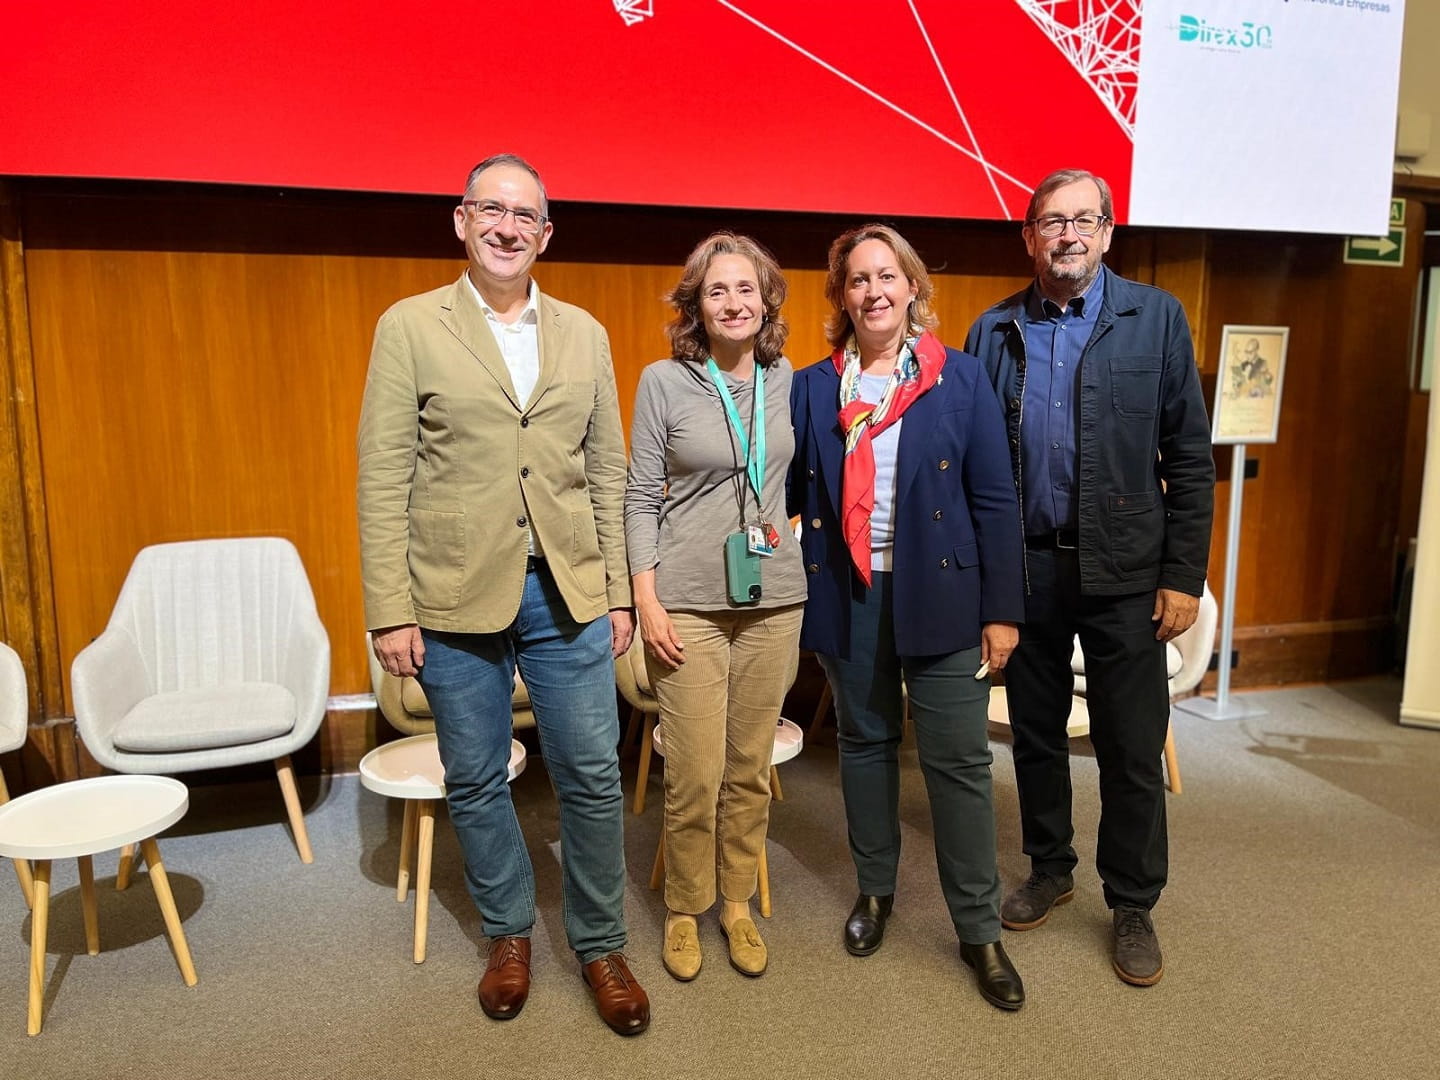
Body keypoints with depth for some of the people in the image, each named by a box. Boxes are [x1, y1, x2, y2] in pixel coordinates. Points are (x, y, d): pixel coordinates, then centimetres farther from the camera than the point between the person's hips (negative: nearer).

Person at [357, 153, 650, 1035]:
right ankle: (509, 932, 36)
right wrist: (390, 612, -7)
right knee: (476, 783, 12)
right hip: (457, 597, -1)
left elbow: (609, 474, 9)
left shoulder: (585, 334, 8)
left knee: (592, 777, 7)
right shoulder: (410, 327, 0)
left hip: (569, 594, 2)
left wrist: (617, 592, 6)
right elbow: (385, 479, -3)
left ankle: (601, 946, 28)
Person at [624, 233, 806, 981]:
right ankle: (684, 910, 25)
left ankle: (738, 903, 31)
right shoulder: (663, 382, -4)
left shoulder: (788, 381, 5)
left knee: (751, 766, 12)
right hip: (689, 602, -3)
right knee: (695, 773, 1)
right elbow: (641, 497, -2)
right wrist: (646, 600, -8)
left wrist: (807, 583, 10)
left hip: (773, 599, 3)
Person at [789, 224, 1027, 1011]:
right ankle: (874, 890, 35)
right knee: (865, 742, 15)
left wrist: (1002, 609, -5)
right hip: (849, 596, 2)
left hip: (938, 593, -2)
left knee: (958, 760, 2)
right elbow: (789, 494, 6)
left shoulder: (960, 377, 0)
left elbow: (995, 498, -2)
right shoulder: (812, 388, 5)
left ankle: (979, 929, 19)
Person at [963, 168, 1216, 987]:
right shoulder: (994, 331, 4)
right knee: (1036, 734, 15)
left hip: (1124, 570, -2)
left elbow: (1189, 454, -2)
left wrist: (1185, 575, -6)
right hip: (1025, 567, 2)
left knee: (1132, 749, 7)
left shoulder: (1156, 318, -1)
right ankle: (1050, 871, 35)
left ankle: (1134, 906, 26)